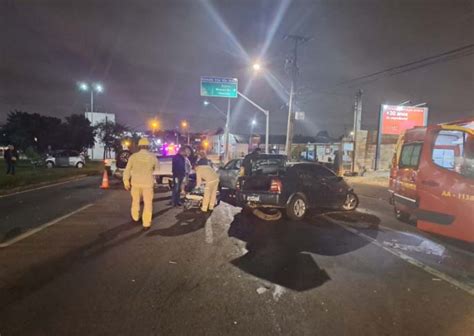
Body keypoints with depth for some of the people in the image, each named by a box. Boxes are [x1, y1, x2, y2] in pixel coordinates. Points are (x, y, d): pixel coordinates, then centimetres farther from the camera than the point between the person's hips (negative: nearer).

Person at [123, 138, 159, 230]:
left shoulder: (133, 156, -6)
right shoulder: (153, 157, -6)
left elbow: (127, 170, -2)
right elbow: (157, 169, 7)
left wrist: (126, 182, 9)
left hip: (135, 182, 2)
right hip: (147, 183, -2)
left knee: (135, 200, 22)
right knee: (148, 203, 6)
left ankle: (135, 217, 41)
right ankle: (146, 224, 5)